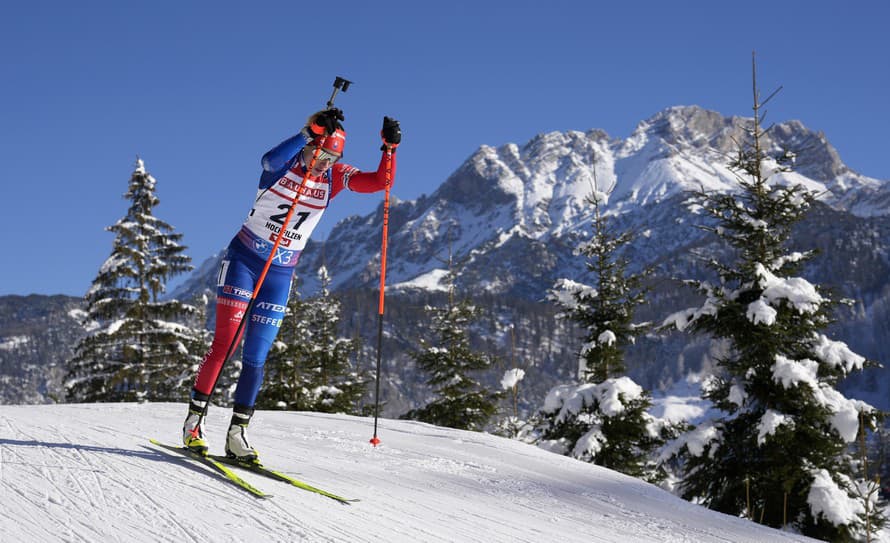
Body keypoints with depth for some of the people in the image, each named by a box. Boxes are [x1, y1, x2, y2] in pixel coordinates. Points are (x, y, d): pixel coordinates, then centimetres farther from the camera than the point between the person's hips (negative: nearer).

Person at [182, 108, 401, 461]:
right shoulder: (284, 164, -12)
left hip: (281, 274, 3)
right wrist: (309, 133, -45)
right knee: (223, 345, -7)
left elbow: (381, 182, -10)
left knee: (255, 358, 2)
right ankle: (194, 421, 6)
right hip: (242, 260, -3)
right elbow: (270, 161, -37)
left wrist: (389, 148, -25)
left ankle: (237, 433, 10)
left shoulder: (335, 177, -1)